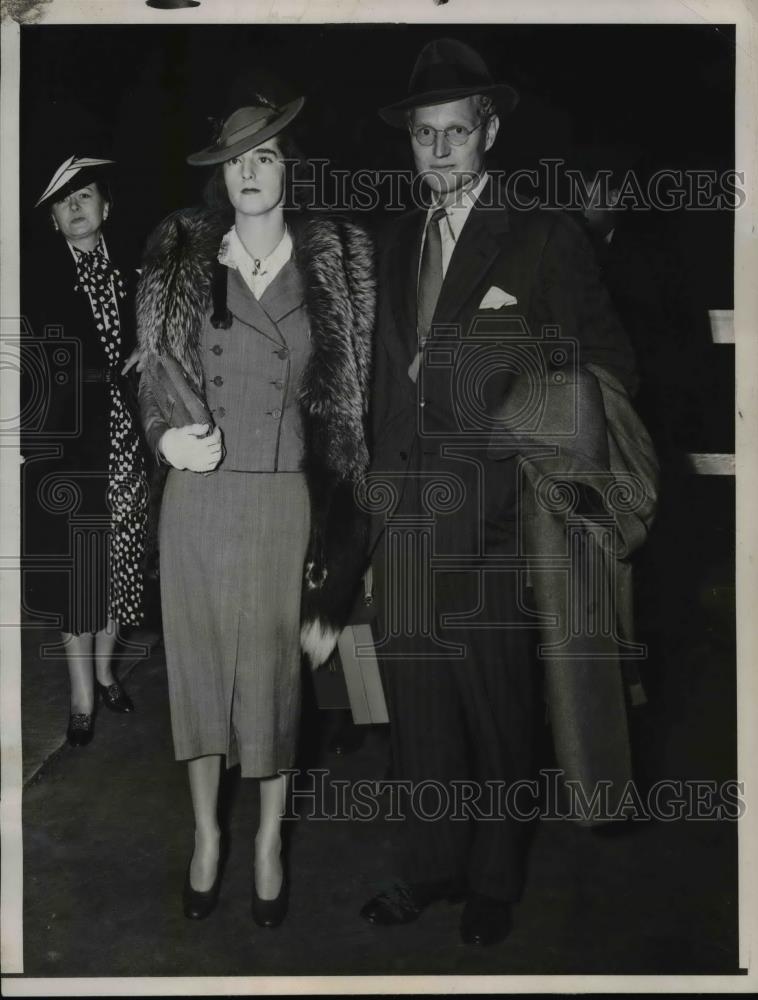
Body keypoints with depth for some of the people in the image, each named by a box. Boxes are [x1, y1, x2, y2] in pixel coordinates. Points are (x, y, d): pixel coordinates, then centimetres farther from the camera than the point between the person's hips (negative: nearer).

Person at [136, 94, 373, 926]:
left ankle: (269, 842, 29)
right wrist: (167, 437, -14)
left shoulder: (330, 265, 1)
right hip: (196, 499, 1)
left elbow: (345, 397, 3)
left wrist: (338, 529, 0)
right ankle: (207, 833, 31)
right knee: (198, 666, 10)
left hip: (283, 502, -1)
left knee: (273, 674, 8)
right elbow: (152, 378, 7)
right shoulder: (184, 262, 2)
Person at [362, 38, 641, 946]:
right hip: (406, 512, 5)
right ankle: (429, 866, 30)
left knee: (497, 708, 7)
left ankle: (493, 881, 26)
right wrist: (383, 476, 11)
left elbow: (607, 368, -2)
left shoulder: (543, 239, -4)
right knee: (416, 702, 12)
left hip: (494, 515, -5)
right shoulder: (397, 241, 13)